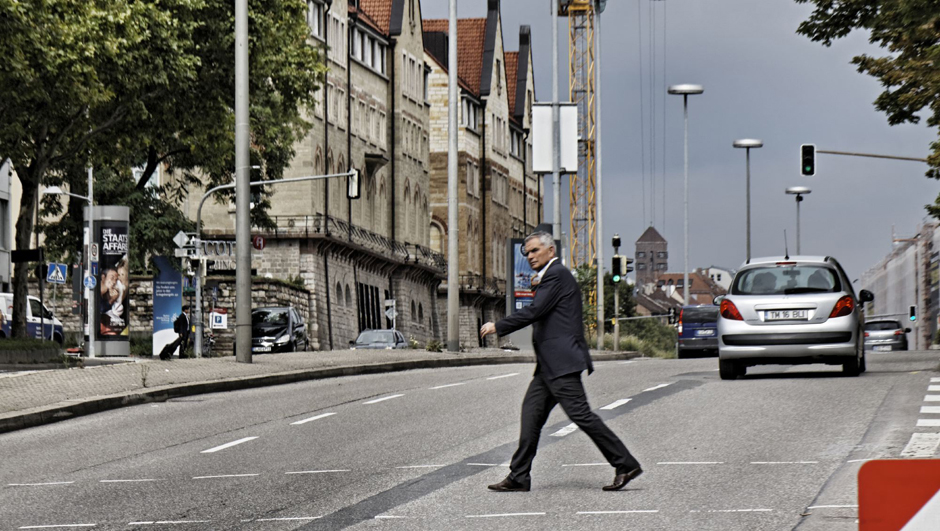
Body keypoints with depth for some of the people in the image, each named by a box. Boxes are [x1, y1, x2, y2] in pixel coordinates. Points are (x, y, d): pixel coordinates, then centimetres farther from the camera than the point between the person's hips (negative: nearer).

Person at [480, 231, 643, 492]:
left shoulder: (557, 274, -9)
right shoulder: (551, 276, 22)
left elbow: (535, 311, -17)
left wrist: (498, 326, -12)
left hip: (562, 361, -11)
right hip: (550, 364, 11)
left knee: (580, 413, -12)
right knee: (531, 412, 6)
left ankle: (626, 465, -8)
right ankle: (518, 477, 7)